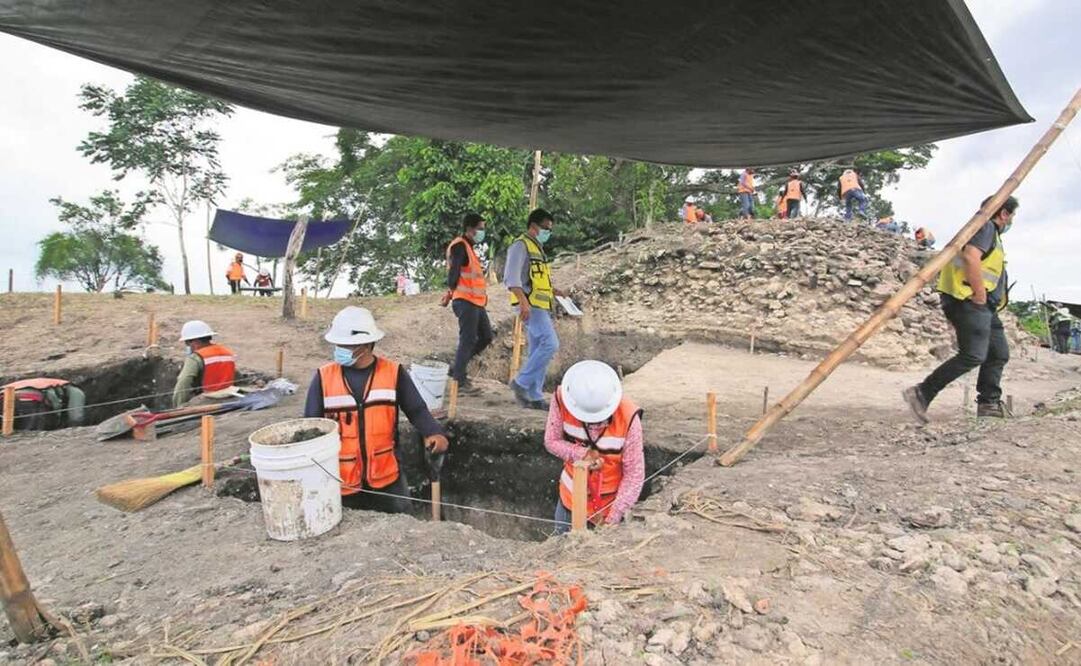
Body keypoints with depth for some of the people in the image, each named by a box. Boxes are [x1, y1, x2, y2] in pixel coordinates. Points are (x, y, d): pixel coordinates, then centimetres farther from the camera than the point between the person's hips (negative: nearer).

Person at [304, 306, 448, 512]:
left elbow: (417, 410, -6)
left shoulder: (393, 373, -8)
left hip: (386, 477, 0)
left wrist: (434, 433, -25)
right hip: (341, 480, 1)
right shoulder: (323, 378, -7)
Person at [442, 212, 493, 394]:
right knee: (468, 340, -7)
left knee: (486, 337, 11)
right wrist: (450, 290, -30)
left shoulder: (468, 248, 22)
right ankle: (460, 381, 0)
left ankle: (457, 368, 19)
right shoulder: (459, 246, -9)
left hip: (476, 302, 10)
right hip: (465, 301, -10)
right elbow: (454, 270, -22)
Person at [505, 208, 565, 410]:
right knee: (550, 344, -18)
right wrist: (523, 302, -27)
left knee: (538, 351, 8)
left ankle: (534, 397, 12)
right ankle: (521, 382, -9)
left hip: (541, 306, 10)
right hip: (530, 306, -10)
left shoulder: (537, 248, 23)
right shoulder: (521, 245, -6)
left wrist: (553, 290, 15)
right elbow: (512, 277, -17)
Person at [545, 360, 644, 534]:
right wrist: (581, 454, -27)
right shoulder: (562, 399, -23)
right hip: (572, 496, 3)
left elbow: (634, 474, -19)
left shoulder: (628, 417, -28)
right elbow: (551, 441, -9)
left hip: (611, 500, -2)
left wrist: (614, 517, -23)